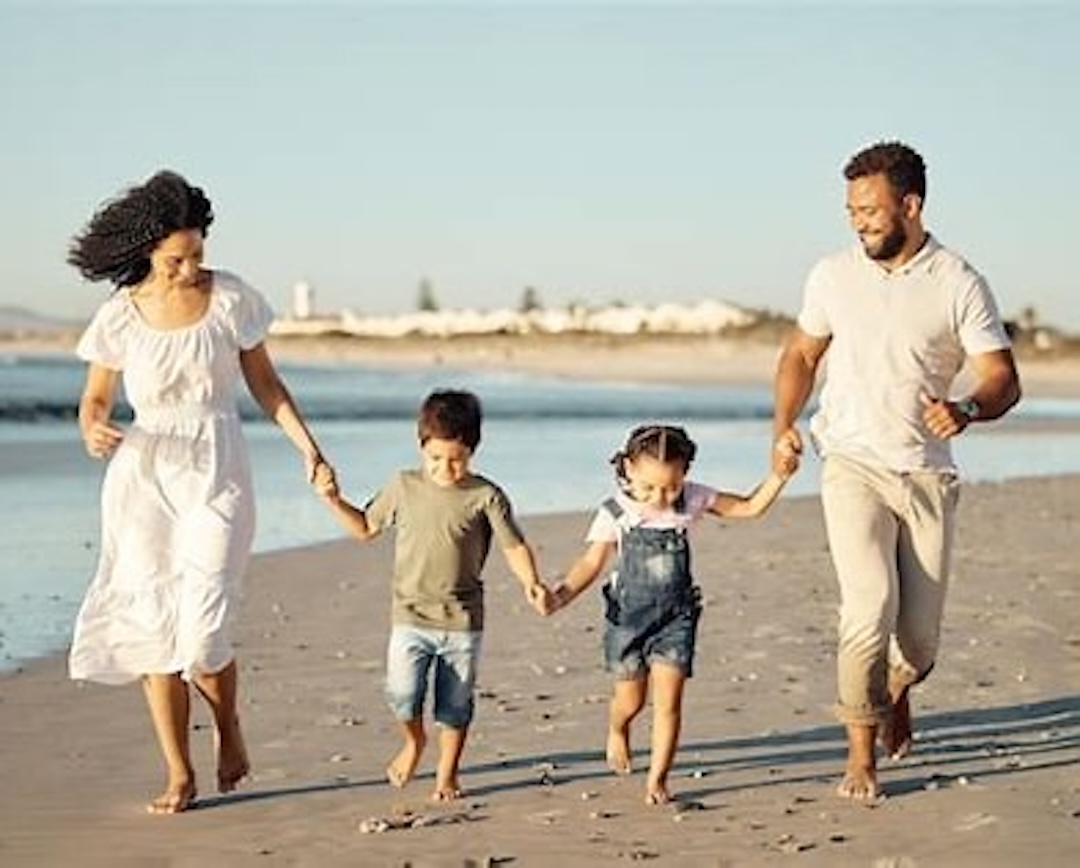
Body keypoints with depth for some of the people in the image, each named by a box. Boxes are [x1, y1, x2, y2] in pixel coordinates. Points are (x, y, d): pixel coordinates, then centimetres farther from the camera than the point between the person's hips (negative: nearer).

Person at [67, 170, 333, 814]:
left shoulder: (232, 298, -2)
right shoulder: (120, 315, -1)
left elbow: (265, 384, 6)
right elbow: (96, 399, 7)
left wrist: (307, 445, -5)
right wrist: (93, 431, -16)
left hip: (217, 474, -1)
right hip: (143, 473, 1)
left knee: (203, 629, -12)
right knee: (153, 625, -1)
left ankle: (229, 727, 19)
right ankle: (180, 774, 11)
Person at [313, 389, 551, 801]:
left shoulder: (486, 497, -6)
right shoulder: (403, 487, 3)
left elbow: (515, 547, -4)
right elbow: (365, 527, 15)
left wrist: (531, 583, -21)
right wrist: (335, 501, 1)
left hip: (462, 621, -1)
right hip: (410, 617, 1)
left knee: (455, 705, 7)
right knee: (402, 695, -11)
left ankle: (447, 774, 28)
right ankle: (413, 741, 22)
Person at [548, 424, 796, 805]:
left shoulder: (692, 499, -3)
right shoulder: (614, 513, -8)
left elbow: (749, 507, 3)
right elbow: (592, 562, -5)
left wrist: (777, 476, -12)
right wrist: (563, 594, -21)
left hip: (676, 616, 1)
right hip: (628, 616, -1)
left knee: (668, 700, -8)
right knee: (631, 699, 10)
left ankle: (657, 780, 2)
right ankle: (617, 731, 46)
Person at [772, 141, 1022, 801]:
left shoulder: (960, 284, -5)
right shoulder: (834, 276, 2)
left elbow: (1004, 378, -7)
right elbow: (802, 355, 16)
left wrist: (968, 409, -29)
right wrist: (785, 425, 0)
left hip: (927, 473, 0)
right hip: (854, 466, 0)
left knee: (921, 633, 4)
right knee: (871, 604, -18)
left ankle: (895, 689, 41)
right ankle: (861, 756, -4)